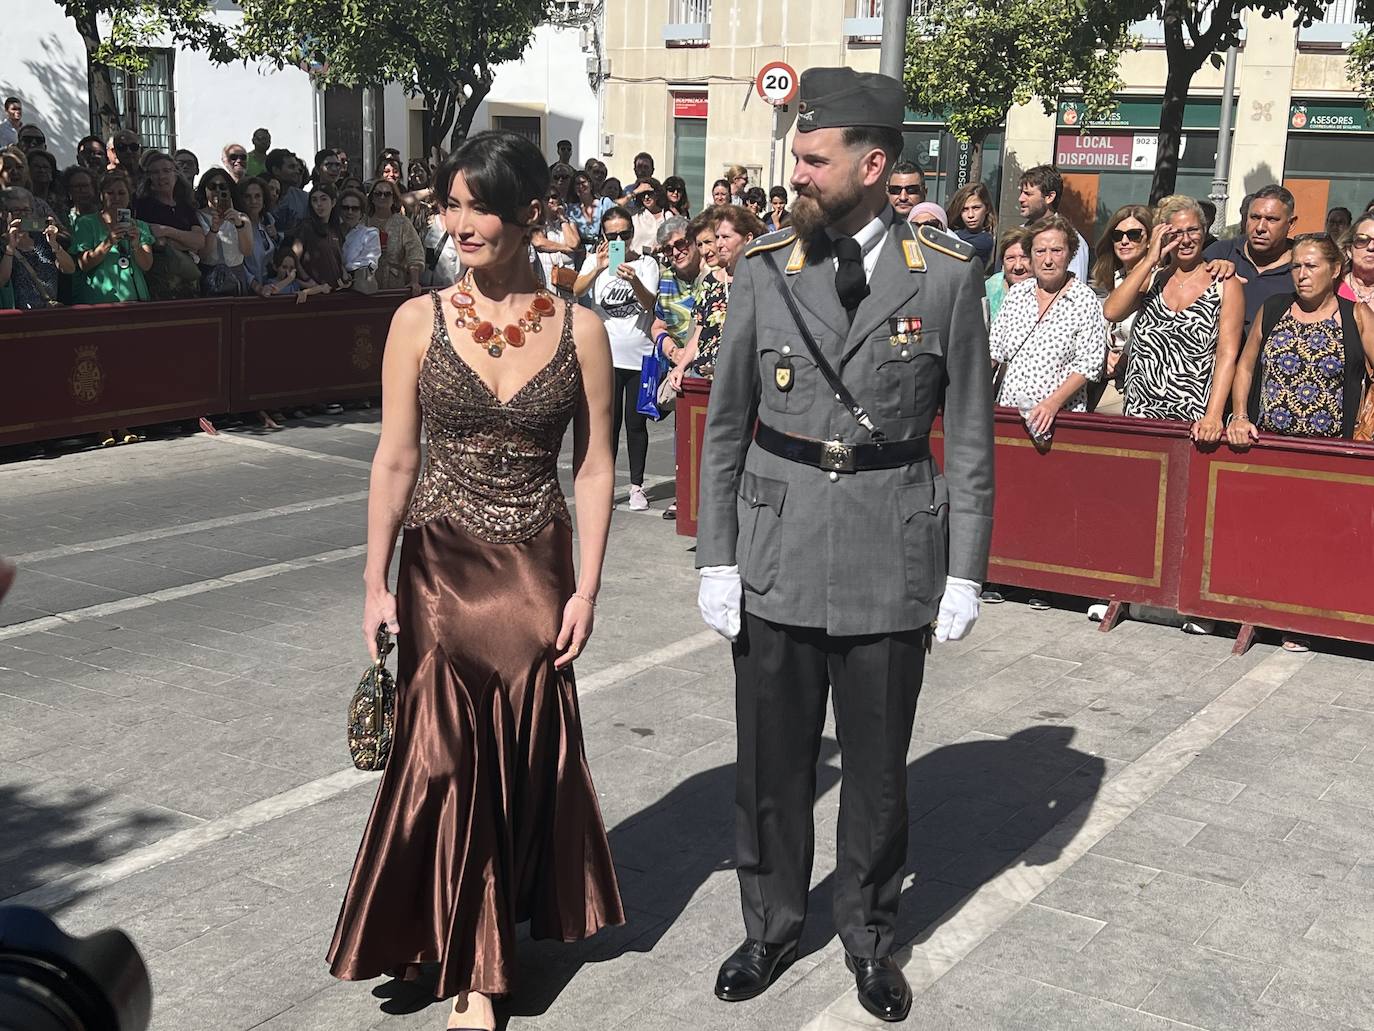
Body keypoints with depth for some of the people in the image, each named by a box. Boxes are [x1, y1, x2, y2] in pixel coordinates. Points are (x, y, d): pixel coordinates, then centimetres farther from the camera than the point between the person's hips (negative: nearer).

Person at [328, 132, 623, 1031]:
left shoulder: (579, 331, -2)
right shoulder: (420, 322, -2)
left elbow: (595, 469, 0)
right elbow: (394, 462, -1)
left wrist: (586, 590, -4)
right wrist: (375, 584, -2)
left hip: (536, 569, 0)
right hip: (441, 564, 0)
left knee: (527, 750, 8)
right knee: (447, 754, 4)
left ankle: (509, 912, 30)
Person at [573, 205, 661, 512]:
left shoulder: (646, 263, 3)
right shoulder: (595, 261, 3)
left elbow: (649, 303, -11)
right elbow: (577, 290, -15)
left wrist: (634, 281, -31)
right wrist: (598, 268, -33)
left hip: (640, 356, 0)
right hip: (607, 356, 0)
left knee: (636, 422, 5)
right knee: (609, 421, 4)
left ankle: (637, 485, 14)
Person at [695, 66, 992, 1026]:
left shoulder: (948, 276, -4)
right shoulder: (764, 270, 0)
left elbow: (971, 436, 0)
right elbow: (725, 426, 4)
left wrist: (966, 571, -2)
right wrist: (716, 557, 1)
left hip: (891, 555, -1)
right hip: (776, 551, 1)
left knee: (878, 765, 11)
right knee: (772, 758, 12)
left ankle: (870, 932, 33)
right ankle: (773, 922, 33)